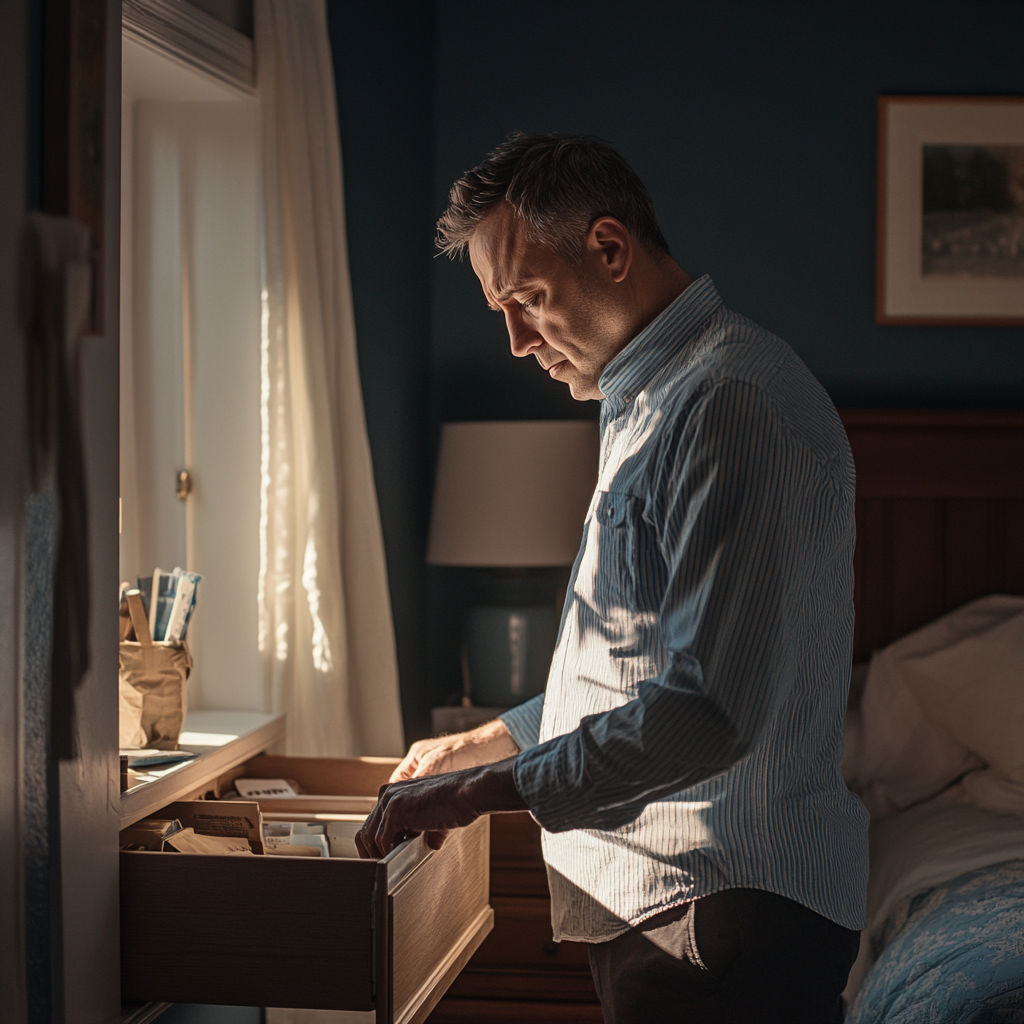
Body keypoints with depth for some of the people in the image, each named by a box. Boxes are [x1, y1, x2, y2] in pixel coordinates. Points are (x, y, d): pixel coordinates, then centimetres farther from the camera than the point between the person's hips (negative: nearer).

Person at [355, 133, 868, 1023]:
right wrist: (488, 743, 24)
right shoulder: (653, 399, 17)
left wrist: (494, 787, -20)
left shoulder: (732, 403, -19)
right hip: (660, 897, 10)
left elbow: (713, 707, -26)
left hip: (726, 916, -10)